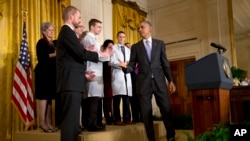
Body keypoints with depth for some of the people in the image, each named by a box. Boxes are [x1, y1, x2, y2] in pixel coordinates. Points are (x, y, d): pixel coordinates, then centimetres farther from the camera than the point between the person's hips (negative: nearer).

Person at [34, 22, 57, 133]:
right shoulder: (41, 42, -1)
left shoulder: (54, 43, 20)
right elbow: (41, 57, -14)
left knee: (50, 97, 4)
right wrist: (54, 54, -20)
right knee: (44, 96, -9)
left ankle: (48, 123, 6)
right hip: (43, 72, -7)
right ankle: (42, 122, -6)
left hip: (52, 73, 7)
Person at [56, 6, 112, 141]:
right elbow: (81, 53, -18)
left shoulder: (66, 32, 23)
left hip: (71, 81, 10)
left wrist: (83, 73, 19)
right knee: (71, 119, -9)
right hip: (70, 82, -10)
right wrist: (100, 54, -4)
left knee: (72, 119, 12)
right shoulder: (67, 31, -8)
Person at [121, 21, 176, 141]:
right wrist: (125, 67, -18)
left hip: (159, 81, 0)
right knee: (146, 113, 3)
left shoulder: (160, 43, 11)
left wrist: (170, 80, 2)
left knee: (166, 110, 1)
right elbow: (132, 66, 5)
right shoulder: (135, 47, 10)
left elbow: (165, 63, 9)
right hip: (143, 83, 0)